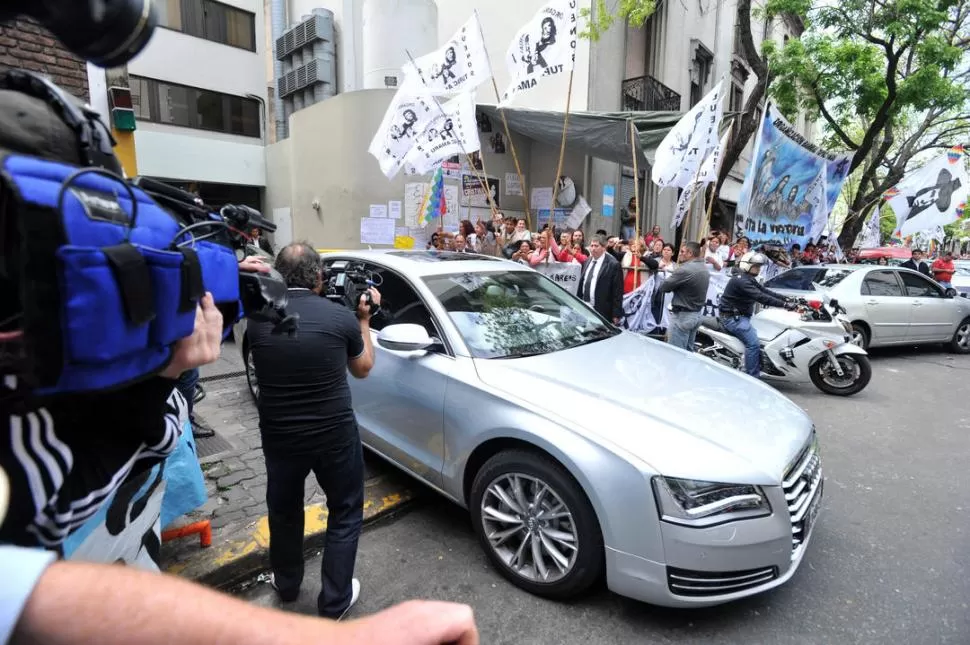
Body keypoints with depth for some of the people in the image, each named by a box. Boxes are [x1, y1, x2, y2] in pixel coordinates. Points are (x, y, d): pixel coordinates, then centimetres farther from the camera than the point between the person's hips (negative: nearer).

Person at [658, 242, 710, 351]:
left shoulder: (685, 270, -21)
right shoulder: (705, 269, 9)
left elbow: (663, 287, -16)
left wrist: (673, 285, 1)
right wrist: (676, 285, 4)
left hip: (683, 315, -9)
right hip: (697, 314, 9)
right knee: (689, 350, 17)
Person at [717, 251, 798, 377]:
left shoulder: (749, 279, 15)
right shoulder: (741, 280, -21)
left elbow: (765, 291, 12)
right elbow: (760, 297, -29)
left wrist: (786, 299, 1)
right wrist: (784, 304, -30)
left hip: (740, 315, 11)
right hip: (732, 317, -11)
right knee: (753, 343, -19)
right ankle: (752, 379, -17)